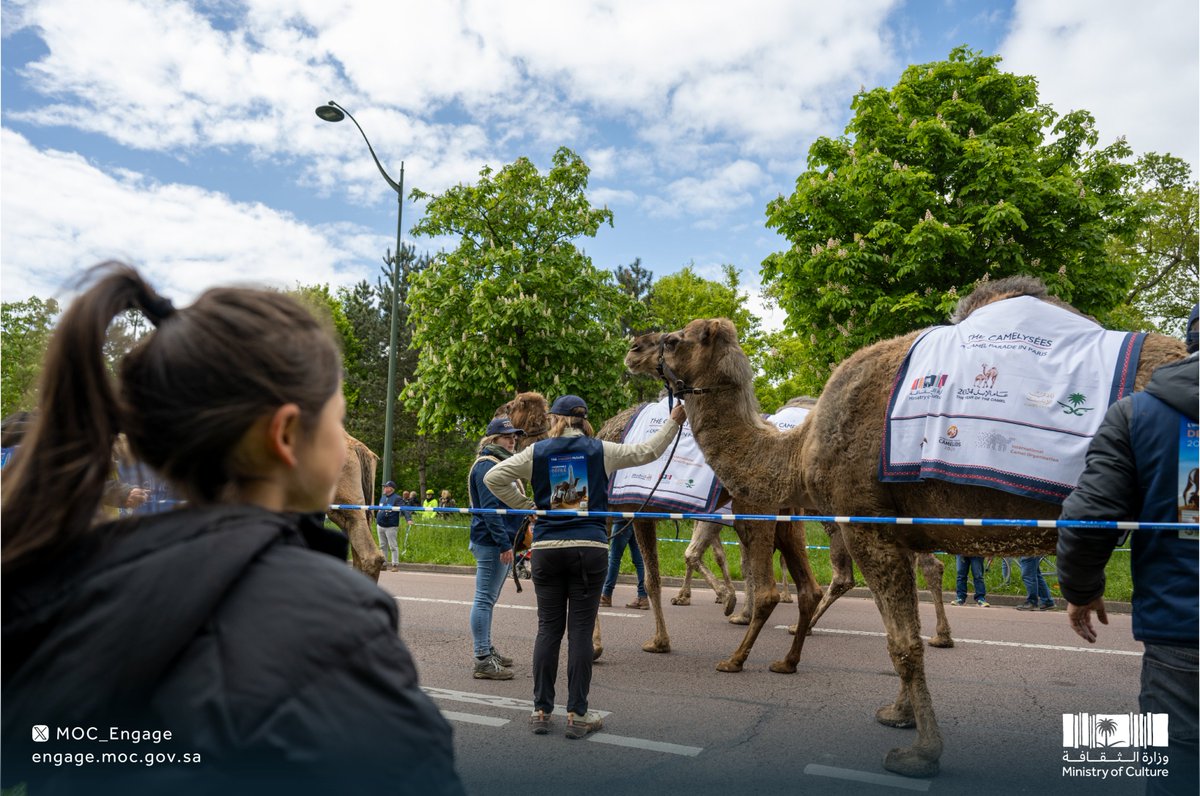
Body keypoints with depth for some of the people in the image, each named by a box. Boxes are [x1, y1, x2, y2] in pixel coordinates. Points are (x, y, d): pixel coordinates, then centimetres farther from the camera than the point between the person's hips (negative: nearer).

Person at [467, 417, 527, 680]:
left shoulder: (501, 463, 20)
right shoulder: (487, 465, -13)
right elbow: (489, 508, -20)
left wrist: (512, 540, 24)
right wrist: (505, 543, -23)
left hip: (501, 542, 11)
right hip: (492, 542, -11)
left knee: (488, 599, 17)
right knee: (485, 599, -7)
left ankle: (486, 650, 27)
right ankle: (483, 661, -3)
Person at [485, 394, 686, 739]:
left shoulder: (537, 451, 4)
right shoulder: (600, 451, 3)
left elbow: (493, 478, 2)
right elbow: (647, 451, 11)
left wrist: (525, 505, 9)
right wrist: (674, 420, 23)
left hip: (546, 548, 1)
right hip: (589, 548, -1)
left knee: (548, 628, 8)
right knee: (581, 630, 3)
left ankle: (541, 711, 14)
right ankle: (577, 714, 8)